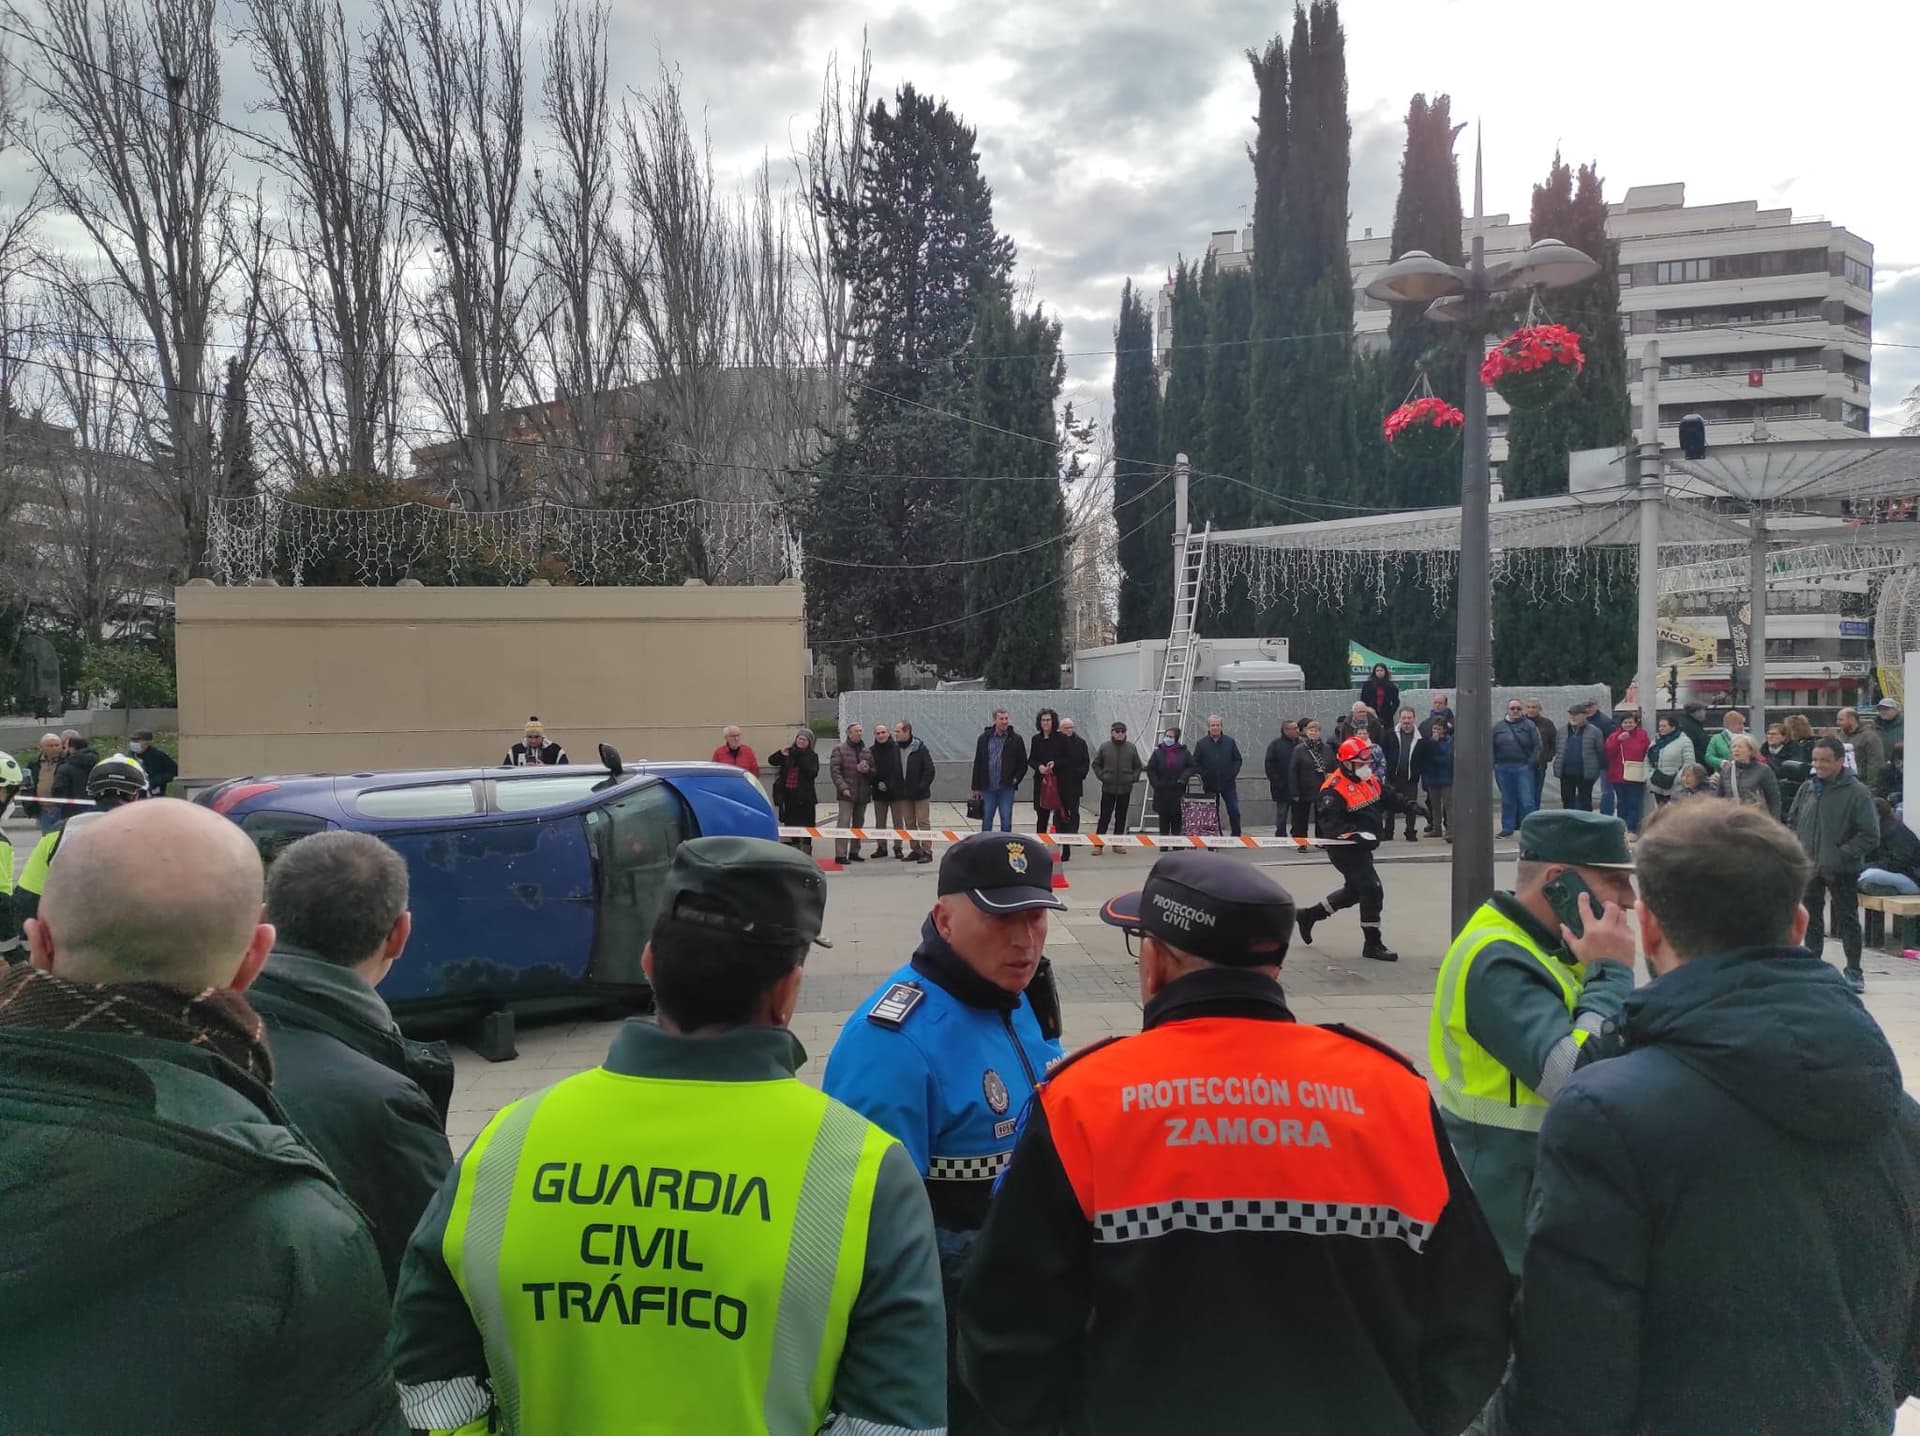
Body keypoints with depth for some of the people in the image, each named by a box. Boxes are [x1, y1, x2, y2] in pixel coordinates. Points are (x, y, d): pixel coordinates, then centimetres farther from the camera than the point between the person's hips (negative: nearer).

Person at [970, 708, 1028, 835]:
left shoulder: (1016, 739, 1)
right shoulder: (984, 738, 4)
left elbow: (1023, 763, 7)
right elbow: (977, 764, 7)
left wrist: (1016, 779, -7)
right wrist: (976, 787, 4)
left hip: (1007, 788, -1)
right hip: (988, 788, 1)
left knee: (1006, 821, 2)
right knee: (986, 821, 8)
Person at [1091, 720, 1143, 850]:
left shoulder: (1131, 748, 3)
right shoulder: (1104, 747, 0)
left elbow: (1138, 766, 14)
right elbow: (1096, 764, 10)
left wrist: (1134, 778, 2)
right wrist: (1101, 776, -2)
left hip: (1125, 789, 2)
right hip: (1108, 788, -2)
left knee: (1121, 817, 7)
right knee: (1105, 817, -2)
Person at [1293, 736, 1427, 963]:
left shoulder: (1369, 780, 5)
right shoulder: (1334, 790, -23)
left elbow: (1390, 797, 13)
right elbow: (1330, 823, -29)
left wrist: (1411, 806, -3)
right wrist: (1355, 835, -39)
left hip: (1361, 847, 10)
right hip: (1344, 849, -10)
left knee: (1354, 890, 20)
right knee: (1372, 890, -10)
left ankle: (1309, 915, 35)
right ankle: (1372, 944, 4)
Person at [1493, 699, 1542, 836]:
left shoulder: (1529, 726, 3)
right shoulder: (1498, 727, 10)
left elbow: (1537, 746, -1)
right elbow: (1491, 747, 9)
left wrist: (1532, 763, -9)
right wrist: (1492, 764, 1)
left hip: (1523, 767, -2)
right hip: (1503, 769, 3)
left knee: (1526, 800, -5)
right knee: (1507, 800, 11)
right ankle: (1507, 828, 19)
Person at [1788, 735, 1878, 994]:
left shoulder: (1857, 792, -12)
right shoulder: (1807, 788, 4)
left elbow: (1870, 836, -13)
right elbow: (1792, 821, 16)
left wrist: (1841, 855, -19)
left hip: (1842, 871, -5)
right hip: (1808, 866, 5)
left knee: (1847, 920, 5)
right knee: (1811, 917, 14)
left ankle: (1854, 970, 14)